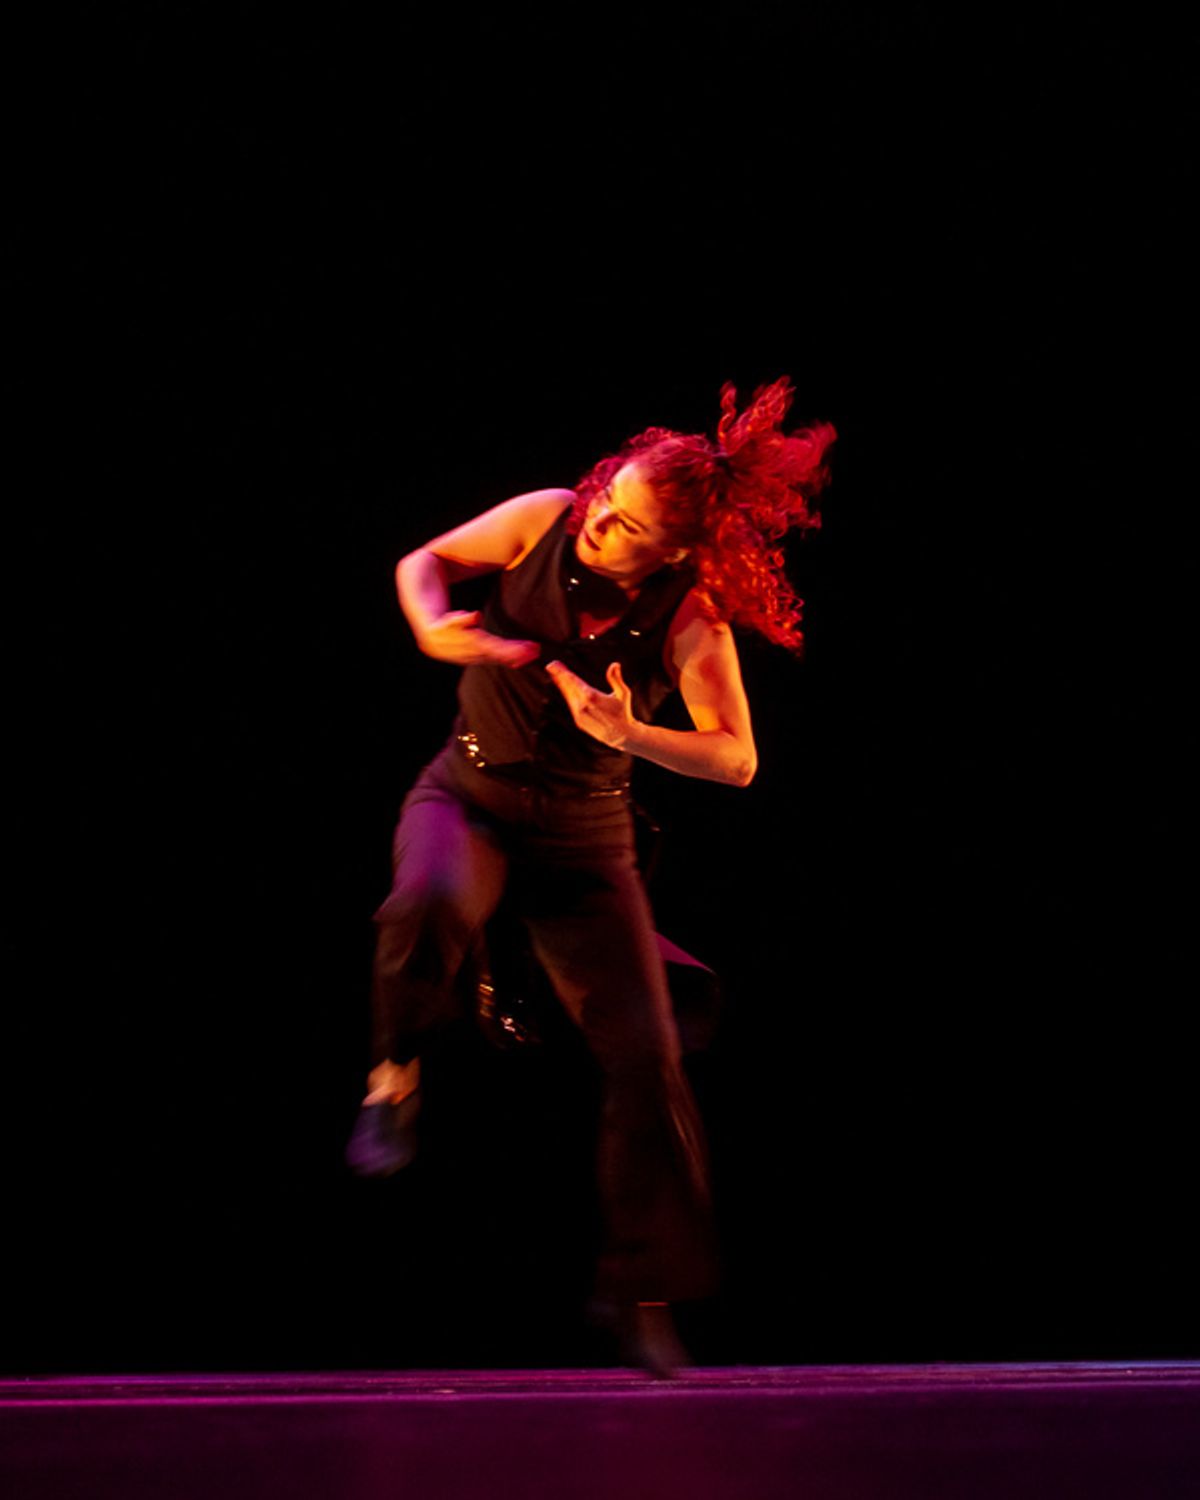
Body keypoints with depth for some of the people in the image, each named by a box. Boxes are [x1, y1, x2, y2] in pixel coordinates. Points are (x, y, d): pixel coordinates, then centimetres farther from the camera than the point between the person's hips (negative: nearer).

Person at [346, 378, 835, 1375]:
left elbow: (737, 760, -15)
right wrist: (433, 628, -19)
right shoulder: (546, 519, -11)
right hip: (472, 794, 0)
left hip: (585, 834, 0)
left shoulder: (692, 618, -15)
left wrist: (629, 735, -30)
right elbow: (424, 561, 3)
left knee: (646, 1056, -7)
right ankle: (398, 1078, -7)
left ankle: (643, 1289, 10)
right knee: (429, 903, -37)